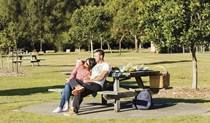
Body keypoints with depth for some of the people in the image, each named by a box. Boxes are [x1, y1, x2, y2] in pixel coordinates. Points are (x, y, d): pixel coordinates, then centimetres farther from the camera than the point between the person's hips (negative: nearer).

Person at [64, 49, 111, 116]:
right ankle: (79, 87, -40)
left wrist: (88, 80, -10)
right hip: (89, 83, 9)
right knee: (72, 80, -11)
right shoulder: (95, 65, 29)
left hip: (97, 85, -9)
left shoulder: (106, 65, 0)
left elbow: (100, 78, -12)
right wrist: (86, 80, 3)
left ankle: (74, 110, -22)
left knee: (79, 93, -31)